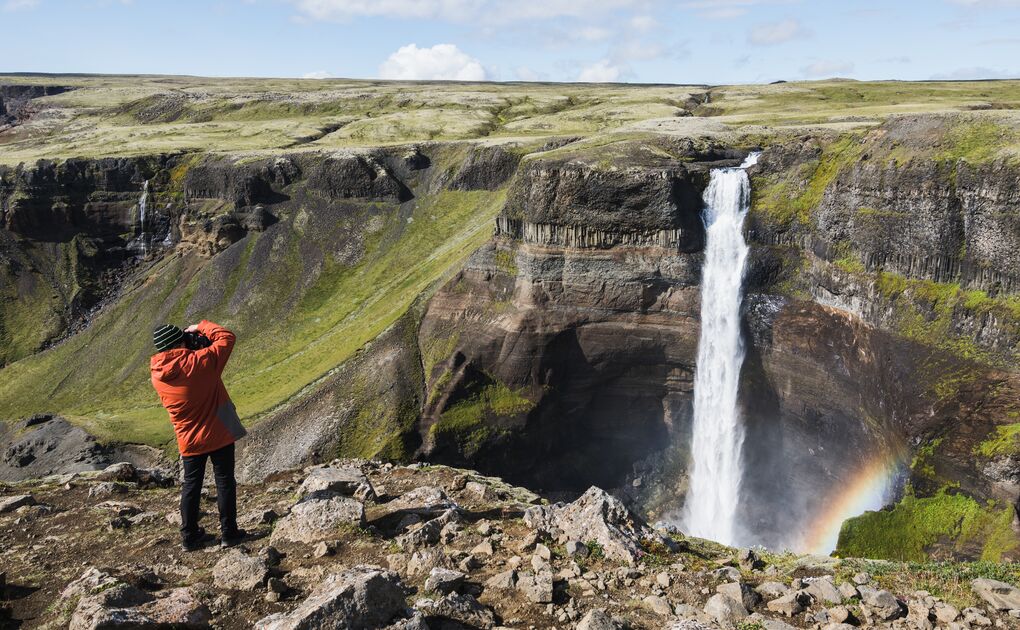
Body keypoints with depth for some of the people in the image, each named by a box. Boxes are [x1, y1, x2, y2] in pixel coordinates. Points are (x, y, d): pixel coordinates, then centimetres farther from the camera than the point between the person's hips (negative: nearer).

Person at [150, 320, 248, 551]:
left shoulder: (157, 376, -7)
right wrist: (201, 328, -1)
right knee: (224, 481, 9)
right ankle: (229, 533, 15)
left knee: (191, 484, 16)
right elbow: (226, 337, -13)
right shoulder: (199, 362, -23)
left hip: (189, 440, 4)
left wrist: (191, 349, 4)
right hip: (219, 434, -4)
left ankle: (190, 537, 24)